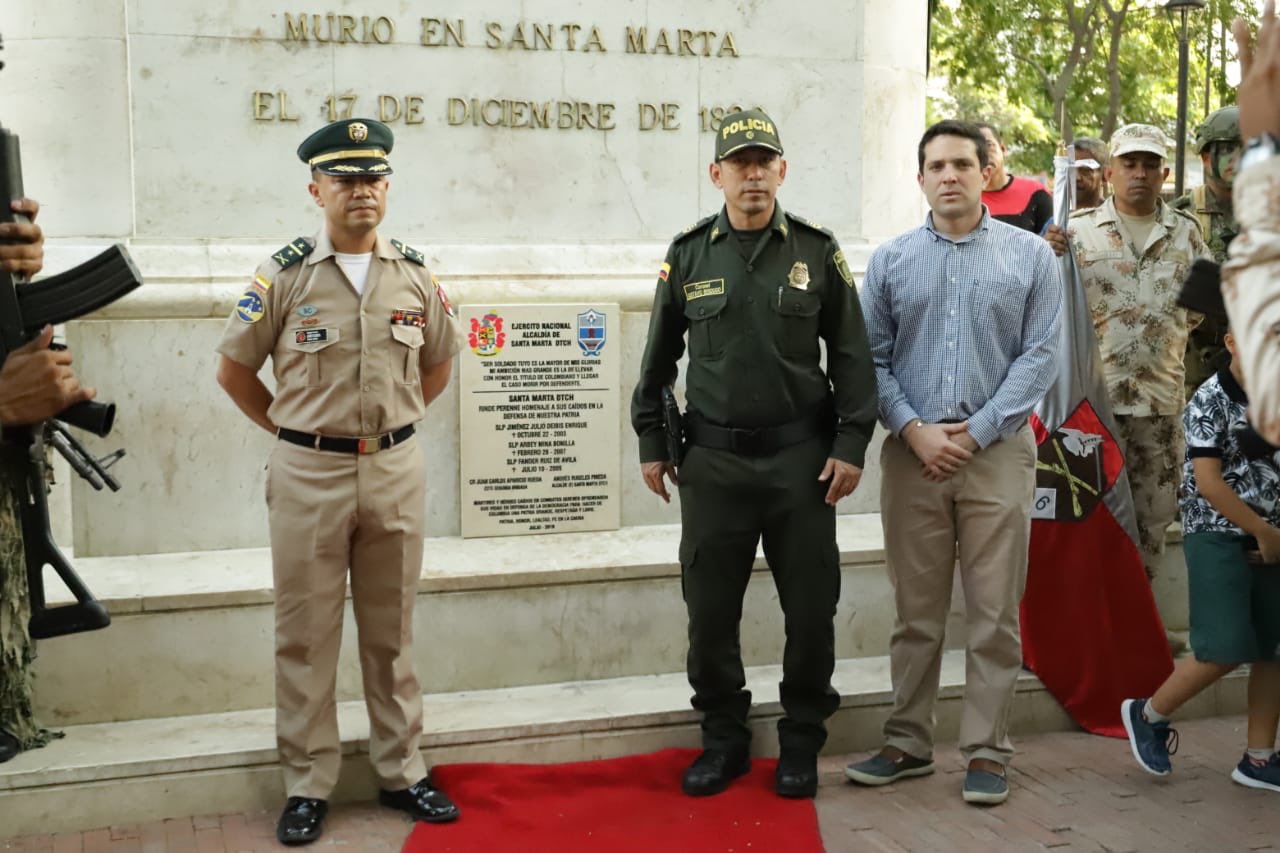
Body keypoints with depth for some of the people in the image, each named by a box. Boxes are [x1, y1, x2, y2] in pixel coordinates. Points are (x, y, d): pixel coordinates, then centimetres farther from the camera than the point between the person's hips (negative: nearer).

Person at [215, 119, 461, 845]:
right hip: (308, 475, -2)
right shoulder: (285, 274, -4)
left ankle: (402, 772, 23)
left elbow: (438, 365, 18)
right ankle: (308, 785, 16)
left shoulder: (416, 275, 4)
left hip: (396, 471, 2)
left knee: (393, 631, 11)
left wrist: (394, 425, 11)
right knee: (306, 635, 4)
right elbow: (235, 369, 4)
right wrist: (291, 430, 3)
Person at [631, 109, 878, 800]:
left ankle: (801, 741, 23)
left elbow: (851, 355, 4)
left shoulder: (817, 251, 2)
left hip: (801, 458, 0)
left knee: (811, 608, 5)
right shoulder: (689, 254, 5)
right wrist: (651, 443, 8)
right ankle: (723, 738, 23)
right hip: (712, 461, 1)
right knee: (710, 609, 6)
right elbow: (659, 357, 11)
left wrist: (851, 445, -2)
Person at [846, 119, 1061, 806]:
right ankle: (908, 743, 18)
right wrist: (915, 431, -9)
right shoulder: (890, 260, 8)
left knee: (995, 614, 2)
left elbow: (1039, 355, -1)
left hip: (998, 451, -1)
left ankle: (986, 750, 12)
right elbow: (872, 359, 4)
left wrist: (976, 433, -9)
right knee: (916, 611, 8)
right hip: (912, 453, 1)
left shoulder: (1030, 255, 4)